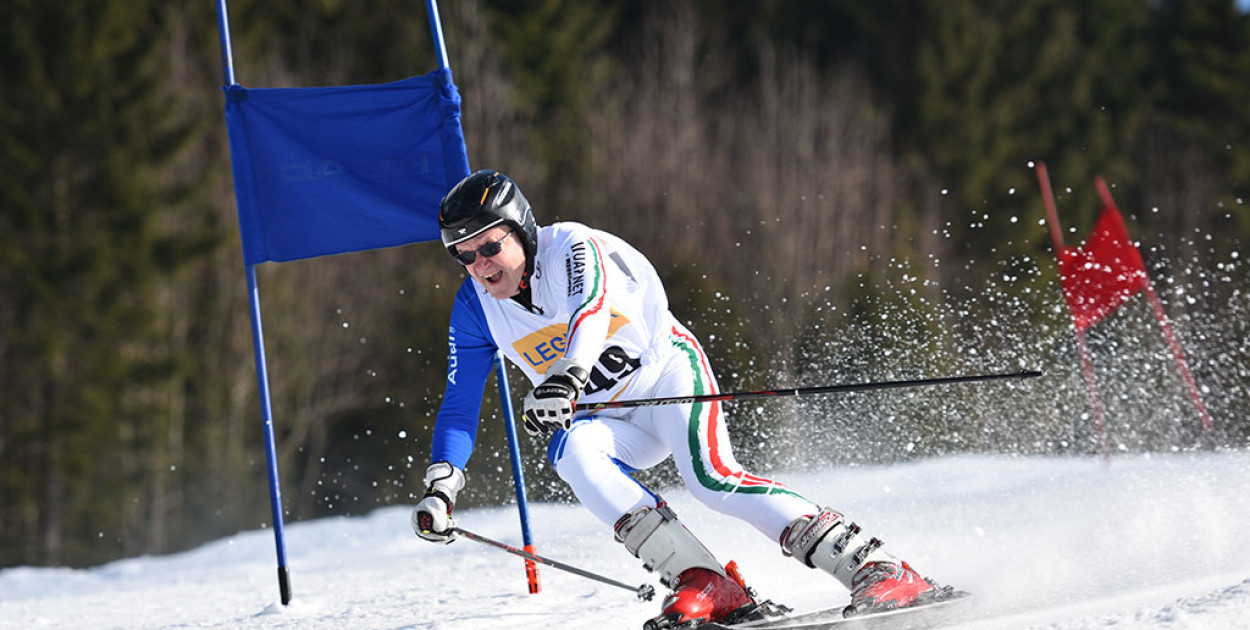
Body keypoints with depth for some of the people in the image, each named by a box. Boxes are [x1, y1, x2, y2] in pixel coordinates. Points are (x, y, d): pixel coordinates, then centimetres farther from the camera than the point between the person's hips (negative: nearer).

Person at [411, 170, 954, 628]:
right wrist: (439, 488, -16)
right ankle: (704, 585, -33)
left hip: (666, 369, -5)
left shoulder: (570, 248, -20)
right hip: (609, 420, 5)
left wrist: (566, 378, -60)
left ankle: (879, 572, -29)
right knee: (570, 453, -29)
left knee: (710, 477, -29)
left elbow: (591, 311, -40)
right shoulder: (475, 308, -5)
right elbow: (459, 406, -1)